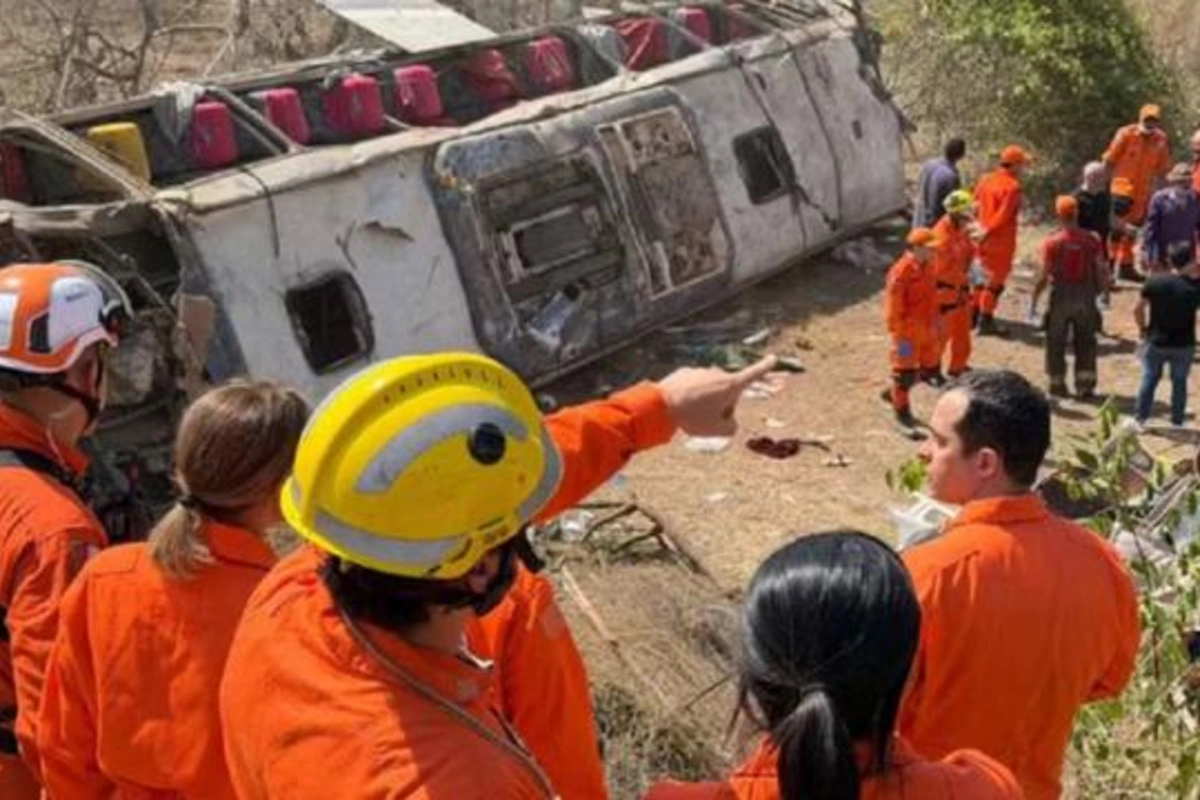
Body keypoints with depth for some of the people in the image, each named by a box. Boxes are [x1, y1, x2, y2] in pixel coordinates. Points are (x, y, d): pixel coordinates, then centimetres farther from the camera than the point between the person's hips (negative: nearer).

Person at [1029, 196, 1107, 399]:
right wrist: (1101, 292, 14)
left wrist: (1033, 301, -4)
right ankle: (1085, 386, 11)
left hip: (1061, 296, -2)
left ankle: (1057, 384, 18)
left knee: (1056, 342, 12)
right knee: (1085, 343, 12)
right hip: (1086, 296, 2)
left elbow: (1043, 276, -12)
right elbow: (1101, 271, -1)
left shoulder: (1052, 242, -12)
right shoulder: (1092, 240, -4)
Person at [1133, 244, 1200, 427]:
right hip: (1183, 344, -1)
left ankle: (1140, 417, 15)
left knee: (1149, 379, 13)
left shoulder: (1154, 281, -8)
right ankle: (1177, 420, 18)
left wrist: (1143, 329, 11)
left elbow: (1138, 309, -5)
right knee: (1179, 382, 13)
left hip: (1156, 342, 1)